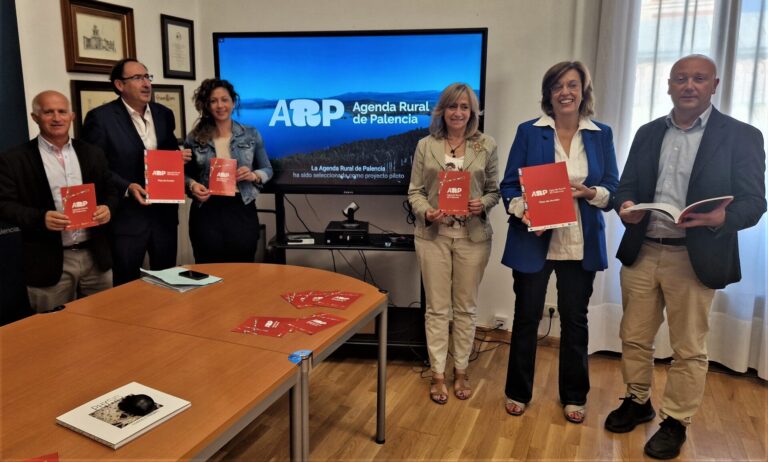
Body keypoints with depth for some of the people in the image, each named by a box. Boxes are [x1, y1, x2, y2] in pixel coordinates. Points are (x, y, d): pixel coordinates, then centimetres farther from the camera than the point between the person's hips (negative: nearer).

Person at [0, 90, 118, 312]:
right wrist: (40, 218, -21)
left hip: (96, 256, 3)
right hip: (49, 262, -3)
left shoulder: (92, 153, 10)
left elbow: (110, 192, 14)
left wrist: (107, 208, -9)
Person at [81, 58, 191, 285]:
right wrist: (127, 188, -21)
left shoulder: (164, 114, 9)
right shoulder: (100, 117, -7)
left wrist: (181, 158, -4)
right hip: (126, 217, -5)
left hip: (164, 213, 5)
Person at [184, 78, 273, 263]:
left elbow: (267, 169, 10)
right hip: (207, 212, 0)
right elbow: (186, 174, 11)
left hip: (242, 210, 0)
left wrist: (253, 176, -10)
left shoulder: (251, 135, 4)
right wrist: (193, 185, -10)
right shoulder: (195, 138, 3)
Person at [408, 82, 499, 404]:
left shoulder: (487, 146, 3)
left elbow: (494, 190, 6)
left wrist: (482, 205, -15)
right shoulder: (425, 146, 3)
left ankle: (461, 371, 26)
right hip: (433, 235, 0)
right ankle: (437, 374, 18)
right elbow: (414, 191, 3)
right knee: (437, 307, 6)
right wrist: (426, 212, -16)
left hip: (473, 236, 1)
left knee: (465, 307, 10)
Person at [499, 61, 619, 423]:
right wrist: (523, 212, -20)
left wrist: (588, 192, -17)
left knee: (575, 319, 12)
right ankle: (518, 392, 26)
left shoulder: (601, 135, 5)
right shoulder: (528, 131, -1)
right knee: (526, 316, 8)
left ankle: (574, 395, 30)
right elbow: (509, 184, -2)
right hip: (533, 241, -1)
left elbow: (613, 187, 5)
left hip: (581, 244, 2)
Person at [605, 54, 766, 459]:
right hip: (641, 252, 4)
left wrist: (722, 217, -29)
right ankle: (637, 402, 35)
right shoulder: (648, 133, 10)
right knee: (634, 337, 14)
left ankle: (675, 423, 25)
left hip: (694, 258, -4)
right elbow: (626, 185, 10)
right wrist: (625, 206, -13)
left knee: (688, 348, 8)